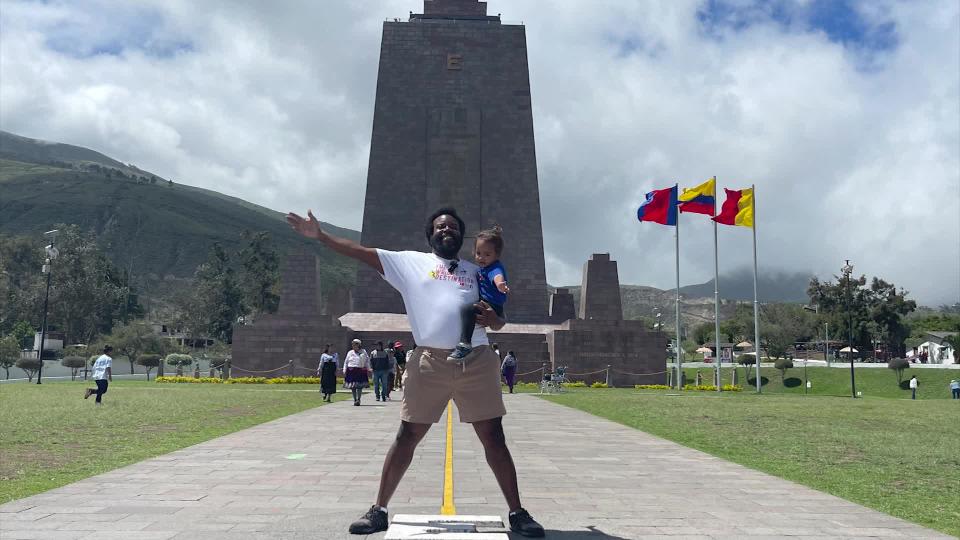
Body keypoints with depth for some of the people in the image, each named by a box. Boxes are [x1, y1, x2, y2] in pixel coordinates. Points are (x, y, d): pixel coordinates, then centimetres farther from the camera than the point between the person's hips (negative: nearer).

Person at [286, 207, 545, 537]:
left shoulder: (477, 272, 18)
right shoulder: (411, 262, 12)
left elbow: (498, 323, 18)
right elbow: (363, 253, 7)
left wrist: (493, 318, -7)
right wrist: (319, 235, -1)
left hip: (477, 361, 2)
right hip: (430, 361, -1)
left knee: (494, 437, 3)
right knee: (408, 435, 4)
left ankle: (517, 513, 13)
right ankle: (379, 510, 17)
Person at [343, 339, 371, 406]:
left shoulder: (363, 352, 9)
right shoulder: (350, 352, 13)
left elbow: (367, 360, 11)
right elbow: (346, 362, 15)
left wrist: (367, 368, 2)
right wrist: (344, 371, 8)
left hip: (360, 370, -2)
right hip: (351, 370, 2)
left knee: (359, 386, -10)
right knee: (353, 387, 3)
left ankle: (358, 399, -6)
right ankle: (355, 400, 11)